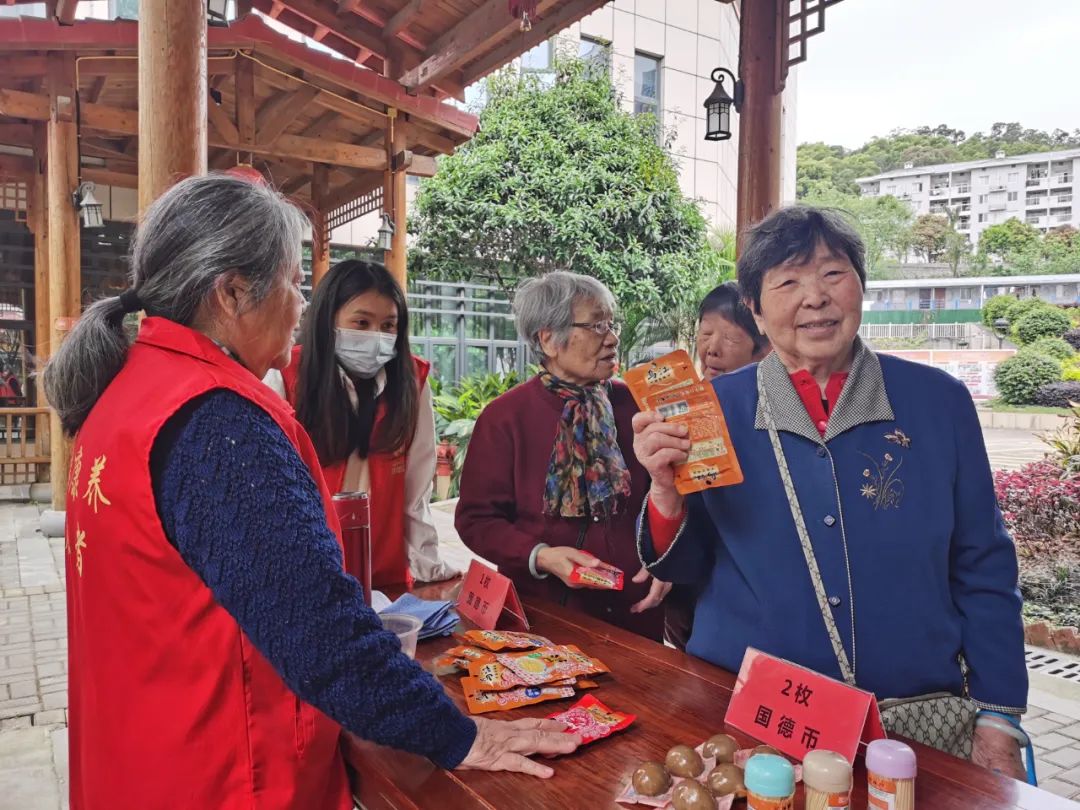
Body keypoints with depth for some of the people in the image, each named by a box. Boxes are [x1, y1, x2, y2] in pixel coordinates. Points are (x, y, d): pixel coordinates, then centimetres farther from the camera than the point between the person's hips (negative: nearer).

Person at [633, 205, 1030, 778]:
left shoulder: (937, 401, -4)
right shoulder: (716, 408, -6)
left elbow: (983, 570, 2)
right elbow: (684, 565, -2)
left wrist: (998, 721, -2)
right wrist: (666, 490, -21)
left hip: (917, 714, 1)